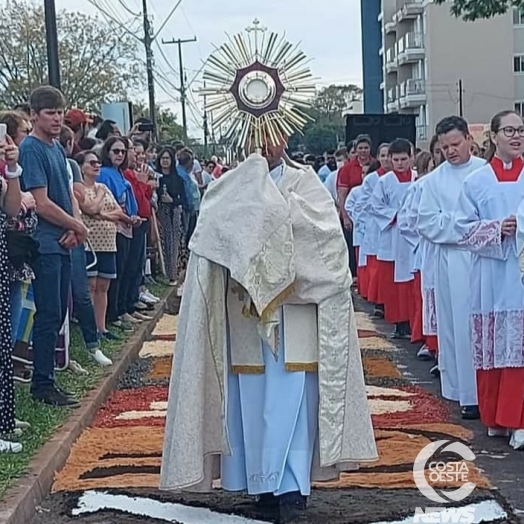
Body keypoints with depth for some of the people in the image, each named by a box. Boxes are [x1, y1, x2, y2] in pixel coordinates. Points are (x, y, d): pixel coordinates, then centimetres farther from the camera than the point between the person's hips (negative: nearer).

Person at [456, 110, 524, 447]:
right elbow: (465, 228, 5)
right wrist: (496, 229, -11)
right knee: (491, 347, 5)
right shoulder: (477, 181, 7)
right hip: (492, 276, 1)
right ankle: (495, 418, 17)